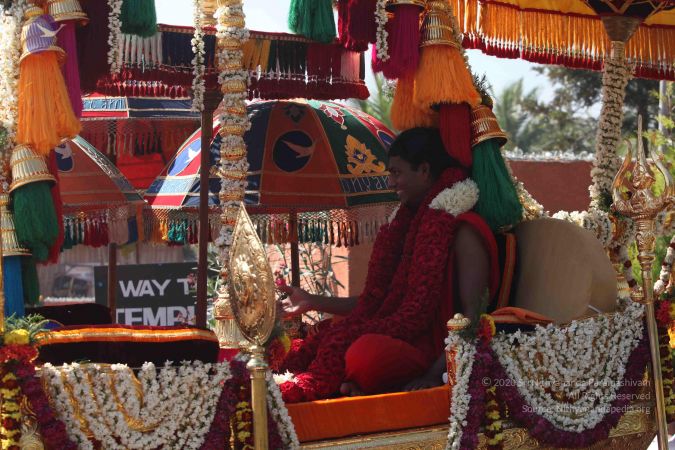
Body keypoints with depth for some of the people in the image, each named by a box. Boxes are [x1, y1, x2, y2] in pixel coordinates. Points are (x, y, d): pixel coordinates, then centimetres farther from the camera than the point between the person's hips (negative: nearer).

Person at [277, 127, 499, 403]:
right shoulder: (410, 225, 23)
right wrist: (312, 302, 28)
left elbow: (473, 314, -13)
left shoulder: (463, 231, -4)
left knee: (368, 352, -38)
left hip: (432, 351, -8)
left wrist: (436, 374, -24)